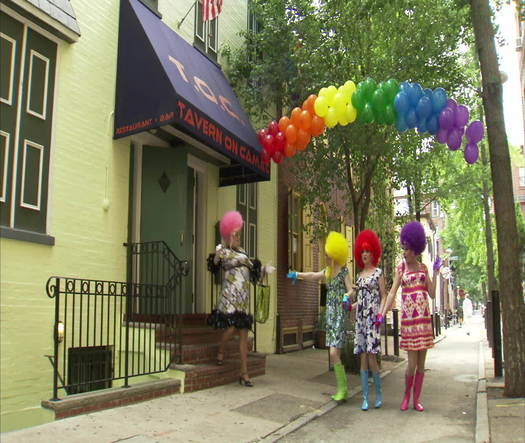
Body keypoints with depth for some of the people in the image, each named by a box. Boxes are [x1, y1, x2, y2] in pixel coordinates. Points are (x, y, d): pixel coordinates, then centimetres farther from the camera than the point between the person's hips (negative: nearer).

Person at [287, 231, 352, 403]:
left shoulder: (344, 271, -8)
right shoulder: (327, 271, 12)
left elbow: (350, 290, -13)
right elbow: (313, 276, 25)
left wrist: (347, 296, -33)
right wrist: (297, 274, 28)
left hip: (340, 315, -7)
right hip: (330, 315, 7)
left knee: (334, 353, -13)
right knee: (334, 354, 7)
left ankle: (343, 389, -3)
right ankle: (341, 389, 14)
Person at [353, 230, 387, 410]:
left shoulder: (378, 272, 1)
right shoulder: (359, 275, 16)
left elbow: (383, 296, -2)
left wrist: (380, 313, -14)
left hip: (372, 317, -5)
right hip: (360, 317, 5)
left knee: (371, 358, -8)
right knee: (363, 358, 4)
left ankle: (379, 393, 11)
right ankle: (365, 397, 9)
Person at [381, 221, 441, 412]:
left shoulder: (423, 268, 9)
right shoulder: (401, 267, 2)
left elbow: (432, 294, 5)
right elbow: (392, 292, -6)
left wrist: (435, 272, 0)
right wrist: (383, 314, -16)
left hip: (424, 318, 3)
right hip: (408, 319, -3)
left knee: (421, 363, 7)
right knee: (412, 364, -5)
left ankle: (416, 400, 18)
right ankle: (406, 396, 18)